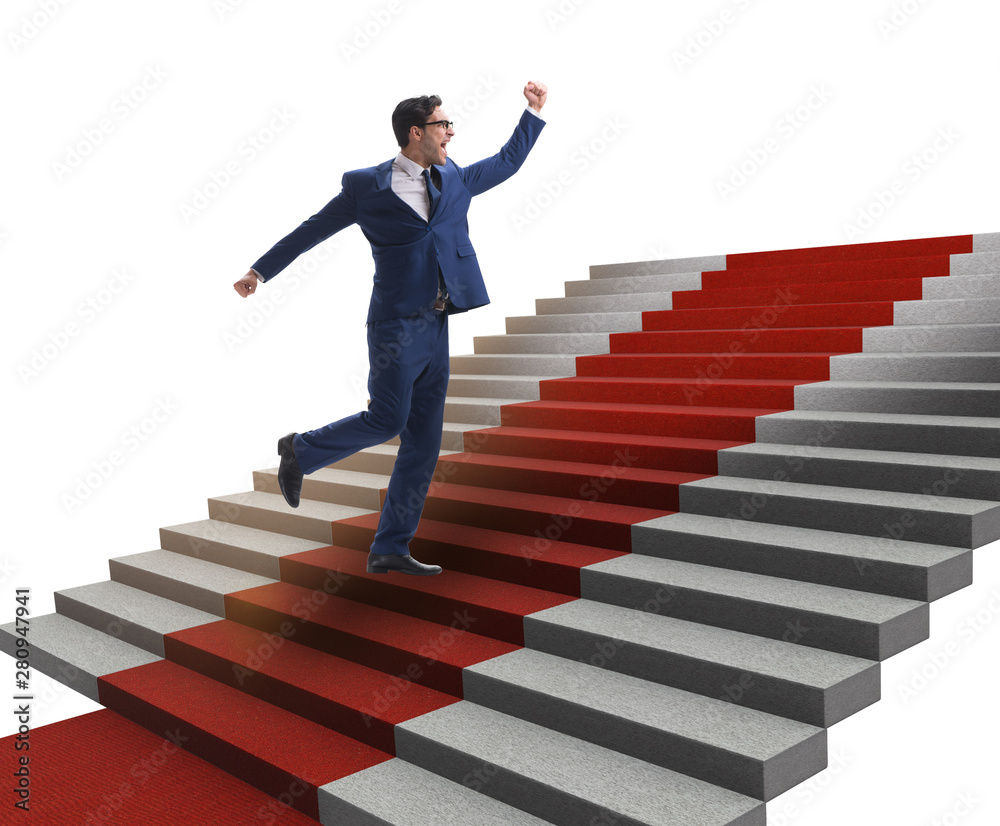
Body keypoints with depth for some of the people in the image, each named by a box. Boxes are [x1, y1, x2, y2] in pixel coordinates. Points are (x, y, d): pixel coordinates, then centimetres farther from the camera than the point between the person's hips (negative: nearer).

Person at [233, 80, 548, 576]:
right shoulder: (366, 186, 0)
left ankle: (390, 549, 11)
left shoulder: (454, 179, 14)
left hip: (435, 327, 6)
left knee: (424, 442, 4)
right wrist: (261, 270, 11)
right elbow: (312, 229, 8)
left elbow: (507, 162, 30)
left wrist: (533, 112, 24)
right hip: (397, 325, -6)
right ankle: (300, 450, 18)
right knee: (386, 420, -9)